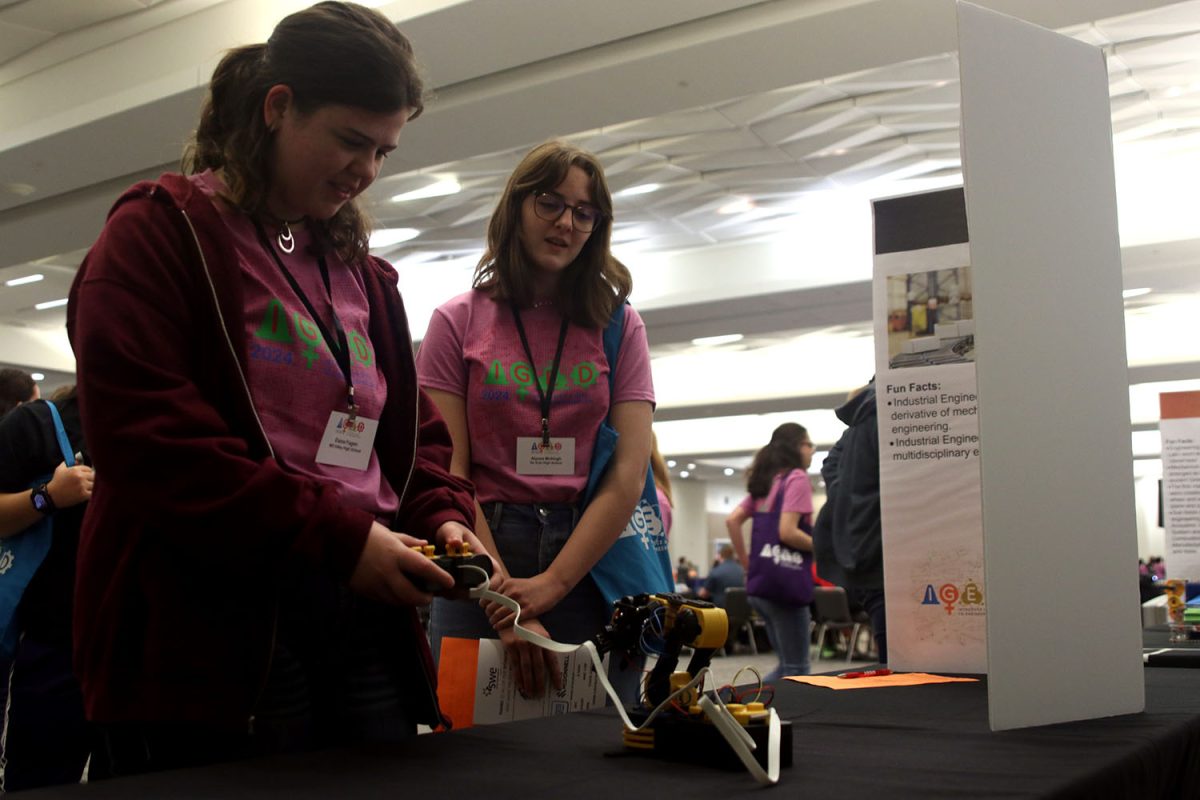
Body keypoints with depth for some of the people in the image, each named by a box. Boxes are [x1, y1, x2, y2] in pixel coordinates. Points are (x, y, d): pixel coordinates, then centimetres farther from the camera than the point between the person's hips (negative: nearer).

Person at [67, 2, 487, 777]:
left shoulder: (365, 274, 18)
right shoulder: (162, 234, -3)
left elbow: (415, 429, 21)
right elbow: (148, 436, -15)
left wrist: (443, 517, -1)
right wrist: (337, 536, -18)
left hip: (366, 619, 7)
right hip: (210, 630, -6)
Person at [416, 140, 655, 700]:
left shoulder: (618, 328, 7)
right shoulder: (459, 323, 4)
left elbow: (628, 475, -2)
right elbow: (448, 474, -5)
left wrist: (549, 586, -14)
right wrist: (504, 601, -16)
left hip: (594, 559, 1)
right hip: (481, 555, -1)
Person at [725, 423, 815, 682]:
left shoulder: (764, 482, 17)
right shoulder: (797, 478, -7)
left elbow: (732, 520, 13)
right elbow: (787, 532, -17)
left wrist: (747, 563, 15)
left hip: (760, 582, 8)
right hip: (786, 581, -8)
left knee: (788, 665, 18)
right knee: (796, 670, 0)